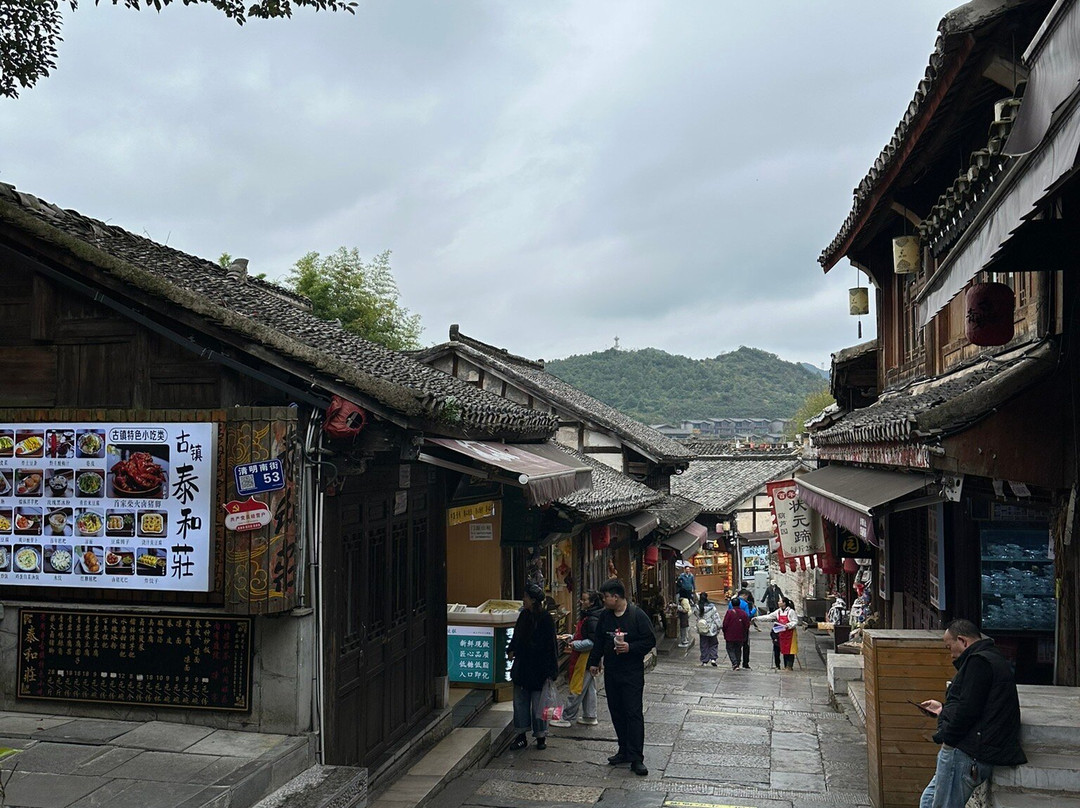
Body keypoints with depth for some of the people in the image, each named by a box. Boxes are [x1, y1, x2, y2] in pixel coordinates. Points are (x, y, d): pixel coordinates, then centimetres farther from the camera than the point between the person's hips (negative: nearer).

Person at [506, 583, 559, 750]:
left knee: (538, 704, 4)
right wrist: (511, 650, 4)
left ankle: (541, 736, 18)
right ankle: (521, 736, 19)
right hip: (522, 667, 7)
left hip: (538, 669, -7)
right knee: (520, 702, 10)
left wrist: (550, 672, -17)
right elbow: (517, 636, 22)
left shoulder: (546, 619, -14)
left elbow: (550, 646, -15)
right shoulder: (524, 615, 7)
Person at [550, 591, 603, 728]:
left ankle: (566, 718, 5)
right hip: (583, 657, 10)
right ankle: (590, 717, 24)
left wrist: (575, 644, -20)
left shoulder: (592, 620, -20)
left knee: (577, 688, -2)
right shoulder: (587, 617, 11)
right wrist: (571, 637, 9)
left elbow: (594, 642, -24)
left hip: (586, 658, -10)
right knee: (589, 688, 16)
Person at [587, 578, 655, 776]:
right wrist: (594, 662, 15)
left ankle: (636, 758, -6)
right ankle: (624, 751, 22)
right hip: (611, 673, 6)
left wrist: (630, 647, -20)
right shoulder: (605, 616, 8)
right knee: (616, 713, 11)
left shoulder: (637, 615, -10)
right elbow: (598, 641, 18)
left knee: (634, 714, -7)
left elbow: (650, 641, -9)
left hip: (632, 673, -6)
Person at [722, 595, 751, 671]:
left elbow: (725, 624, -11)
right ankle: (737, 664, 20)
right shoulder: (743, 613, -5)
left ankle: (734, 663, -11)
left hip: (730, 636, -3)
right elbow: (747, 625, 0)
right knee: (738, 650, 17)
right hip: (740, 636, 3)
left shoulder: (729, 612, -14)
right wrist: (744, 633, 16)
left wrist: (725, 633, 4)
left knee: (730, 649, 7)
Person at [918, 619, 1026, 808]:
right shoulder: (994, 660, 21)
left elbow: (968, 710, -22)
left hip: (965, 755, -11)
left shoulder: (978, 661, -14)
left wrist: (946, 737, -12)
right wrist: (944, 709, 31)